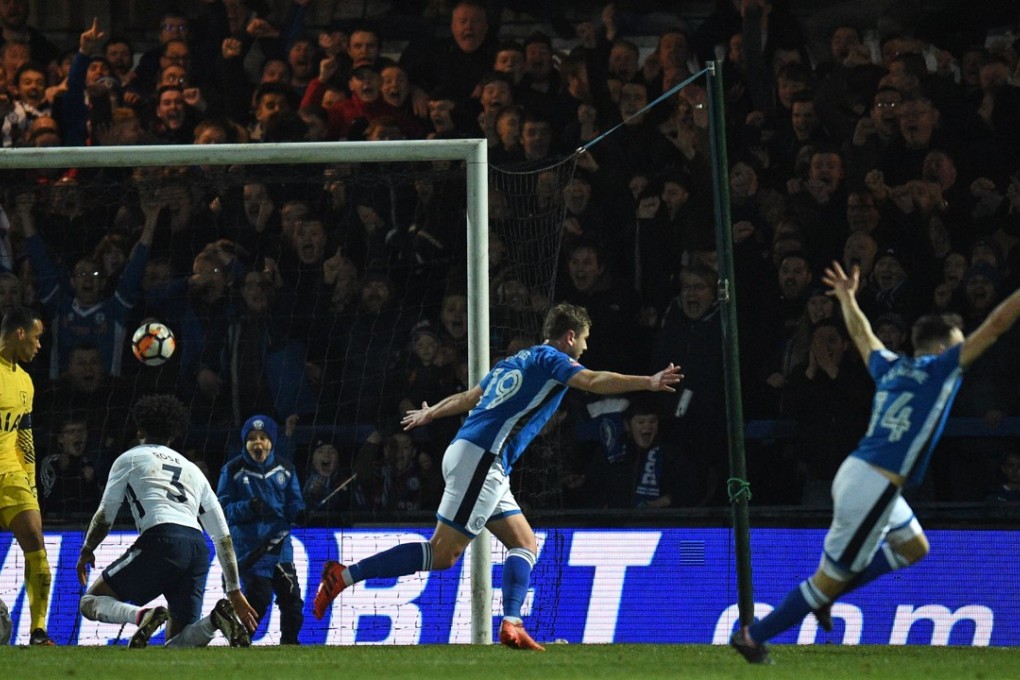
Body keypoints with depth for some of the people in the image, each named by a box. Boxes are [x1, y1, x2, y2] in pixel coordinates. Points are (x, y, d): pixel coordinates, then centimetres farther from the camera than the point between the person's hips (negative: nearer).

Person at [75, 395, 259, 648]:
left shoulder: (130, 458, 18)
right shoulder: (192, 470, 31)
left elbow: (104, 516, 17)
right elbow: (223, 537, 26)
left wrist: (86, 552, 36)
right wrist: (235, 592, 27)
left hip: (161, 541, -5)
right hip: (198, 549, 5)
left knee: (91, 602, 6)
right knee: (177, 645, 9)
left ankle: (143, 616, -26)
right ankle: (216, 618, -23)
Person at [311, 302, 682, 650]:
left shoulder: (515, 362, 24)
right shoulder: (551, 359, -1)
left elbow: (468, 397, 35)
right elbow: (593, 381, -18)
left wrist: (429, 414, 51)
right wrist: (648, 382, -22)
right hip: (480, 459, -10)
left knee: (525, 543, 9)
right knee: (442, 554, -11)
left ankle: (511, 625, -3)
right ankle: (345, 575, -12)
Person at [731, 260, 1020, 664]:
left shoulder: (890, 368, 11)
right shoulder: (939, 368, -9)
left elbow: (861, 334, 29)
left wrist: (847, 297, 45)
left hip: (856, 475, 9)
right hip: (871, 489, -9)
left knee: (913, 547, 25)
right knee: (831, 577, 1)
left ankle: (824, 594, 22)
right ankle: (752, 636, 7)